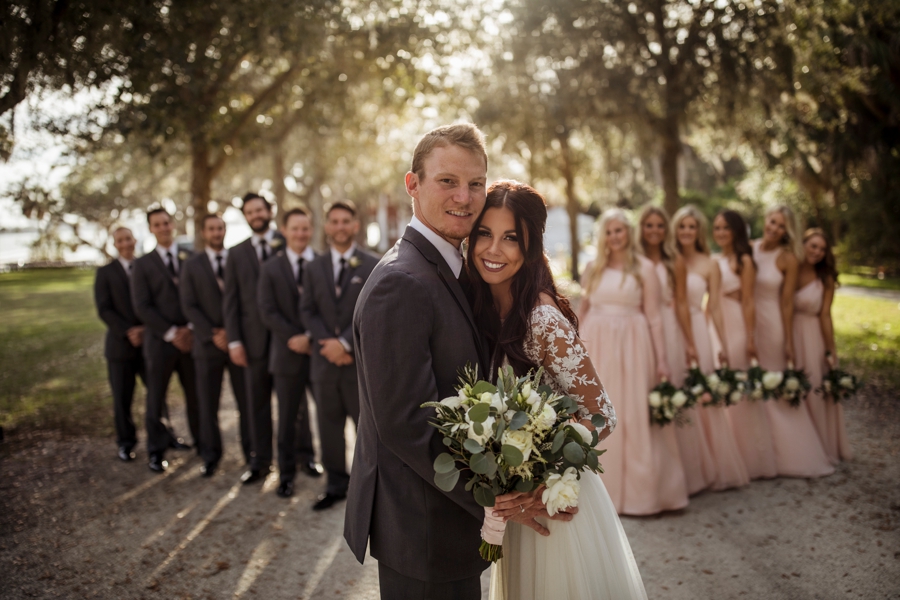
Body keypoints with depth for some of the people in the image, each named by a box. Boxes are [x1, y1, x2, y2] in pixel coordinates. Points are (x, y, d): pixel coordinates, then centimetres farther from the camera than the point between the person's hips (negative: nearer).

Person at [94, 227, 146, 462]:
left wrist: (147, 328, -10)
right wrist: (127, 332, -14)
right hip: (120, 344, -1)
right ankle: (125, 442, 17)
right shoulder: (105, 273, 5)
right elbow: (104, 309, -3)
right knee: (122, 397, 3)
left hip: (150, 341, 1)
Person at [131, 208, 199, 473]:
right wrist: (171, 333, -10)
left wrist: (191, 329, -8)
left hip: (191, 338, 1)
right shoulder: (143, 264, 4)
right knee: (156, 399, 5)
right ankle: (157, 451, 17)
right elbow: (142, 306, -4)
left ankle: (202, 442, 20)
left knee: (196, 396, 6)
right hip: (160, 341, -1)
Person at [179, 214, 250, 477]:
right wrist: (212, 335, -9)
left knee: (247, 400, 1)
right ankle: (210, 456, 15)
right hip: (208, 344, 0)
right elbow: (189, 306, 0)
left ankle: (251, 450, 11)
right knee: (207, 403, 4)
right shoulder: (192, 265, 6)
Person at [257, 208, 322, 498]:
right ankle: (286, 472, 17)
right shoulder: (271, 269, 4)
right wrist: (293, 337, -14)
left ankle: (306, 455, 30)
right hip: (289, 352, -1)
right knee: (288, 415, 5)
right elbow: (267, 311, -2)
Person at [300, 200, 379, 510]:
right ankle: (336, 485, 20)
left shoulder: (373, 266, -1)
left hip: (362, 360, -4)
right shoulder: (314, 269, 11)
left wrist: (345, 343, -15)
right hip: (325, 360, 4)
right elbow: (309, 312, 6)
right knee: (329, 426, 9)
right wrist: (329, 346, -9)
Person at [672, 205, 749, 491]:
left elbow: (715, 308, 4)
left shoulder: (709, 265, 3)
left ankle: (712, 468, 15)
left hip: (698, 334, -1)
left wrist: (725, 345, 2)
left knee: (701, 399, 2)